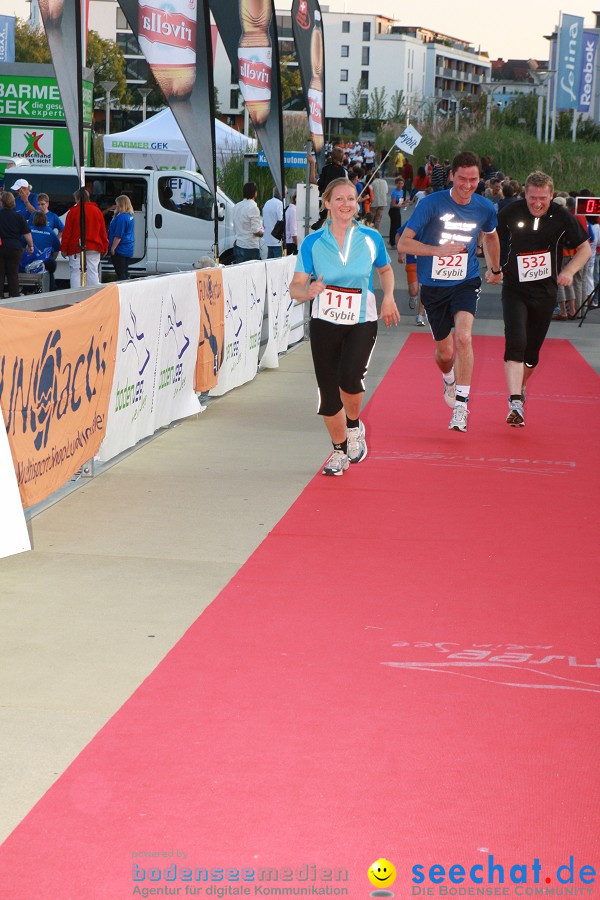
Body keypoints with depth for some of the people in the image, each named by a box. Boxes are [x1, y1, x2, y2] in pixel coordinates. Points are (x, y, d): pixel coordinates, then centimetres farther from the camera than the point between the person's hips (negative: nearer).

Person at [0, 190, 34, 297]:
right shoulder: (19, 216, -3)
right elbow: (27, 233, -2)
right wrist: (30, 245, 9)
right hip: (15, 248, 1)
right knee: (13, 274, 6)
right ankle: (14, 295, 6)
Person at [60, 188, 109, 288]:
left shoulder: (73, 211, -3)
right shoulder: (97, 211, 8)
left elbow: (67, 232, -4)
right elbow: (103, 232, 10)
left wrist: (63, 249, 2)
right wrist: (104, 248, 17)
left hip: (76, 248, -3)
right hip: (94, 249, 3)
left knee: (75, 273, -1)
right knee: (93, 274, 4)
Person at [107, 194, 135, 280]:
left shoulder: (121, 217, -19)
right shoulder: (131, 216, 10)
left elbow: (118, 236, -20)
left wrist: (112, 248, -15)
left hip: (120, 250, -10)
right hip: (128, 250, 10)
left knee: (120, 274, -7)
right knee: (125, 273, 13)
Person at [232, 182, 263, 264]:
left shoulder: (237, 206, 11)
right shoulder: (253, 208, -13)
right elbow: (256, 231, -16)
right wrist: (263, 231, 3)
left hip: (238, 246, 8)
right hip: (250, 248, -8)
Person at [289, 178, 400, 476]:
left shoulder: (371, 238, -2)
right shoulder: (312, 243, -5)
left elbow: (385, 269, 18)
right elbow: (295, 287, -5)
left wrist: (388, 297, 2)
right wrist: (308, 291, -27)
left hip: (362, 323, -1)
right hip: (324, 324, 1)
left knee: (350, 378, -25)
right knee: (328, 392, 3)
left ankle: (354, 426, 8)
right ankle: (340, 451, 27)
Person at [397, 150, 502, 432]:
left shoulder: (484, 208, -3)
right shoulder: (431, 203, -14)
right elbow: (403, 243, -15)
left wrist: (495, 269, 33)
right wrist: (439, 250, -26)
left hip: (466, 283, 1)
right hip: (434, 285, 0)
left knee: (463, 338, -24)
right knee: (445, 351, 10)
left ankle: (461, 405, -16)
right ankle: (449, 379, 48)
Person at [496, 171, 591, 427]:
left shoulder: (562, 217, -8)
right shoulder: (511, 212, -7)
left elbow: (585, 248, 3)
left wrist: (568, 271, -12)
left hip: (545, 293, 1)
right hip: (514, 289, -1)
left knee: (532, 352, 9)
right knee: (515, 343, -19)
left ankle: (520, 387, 38)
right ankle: (515, 404, -24)